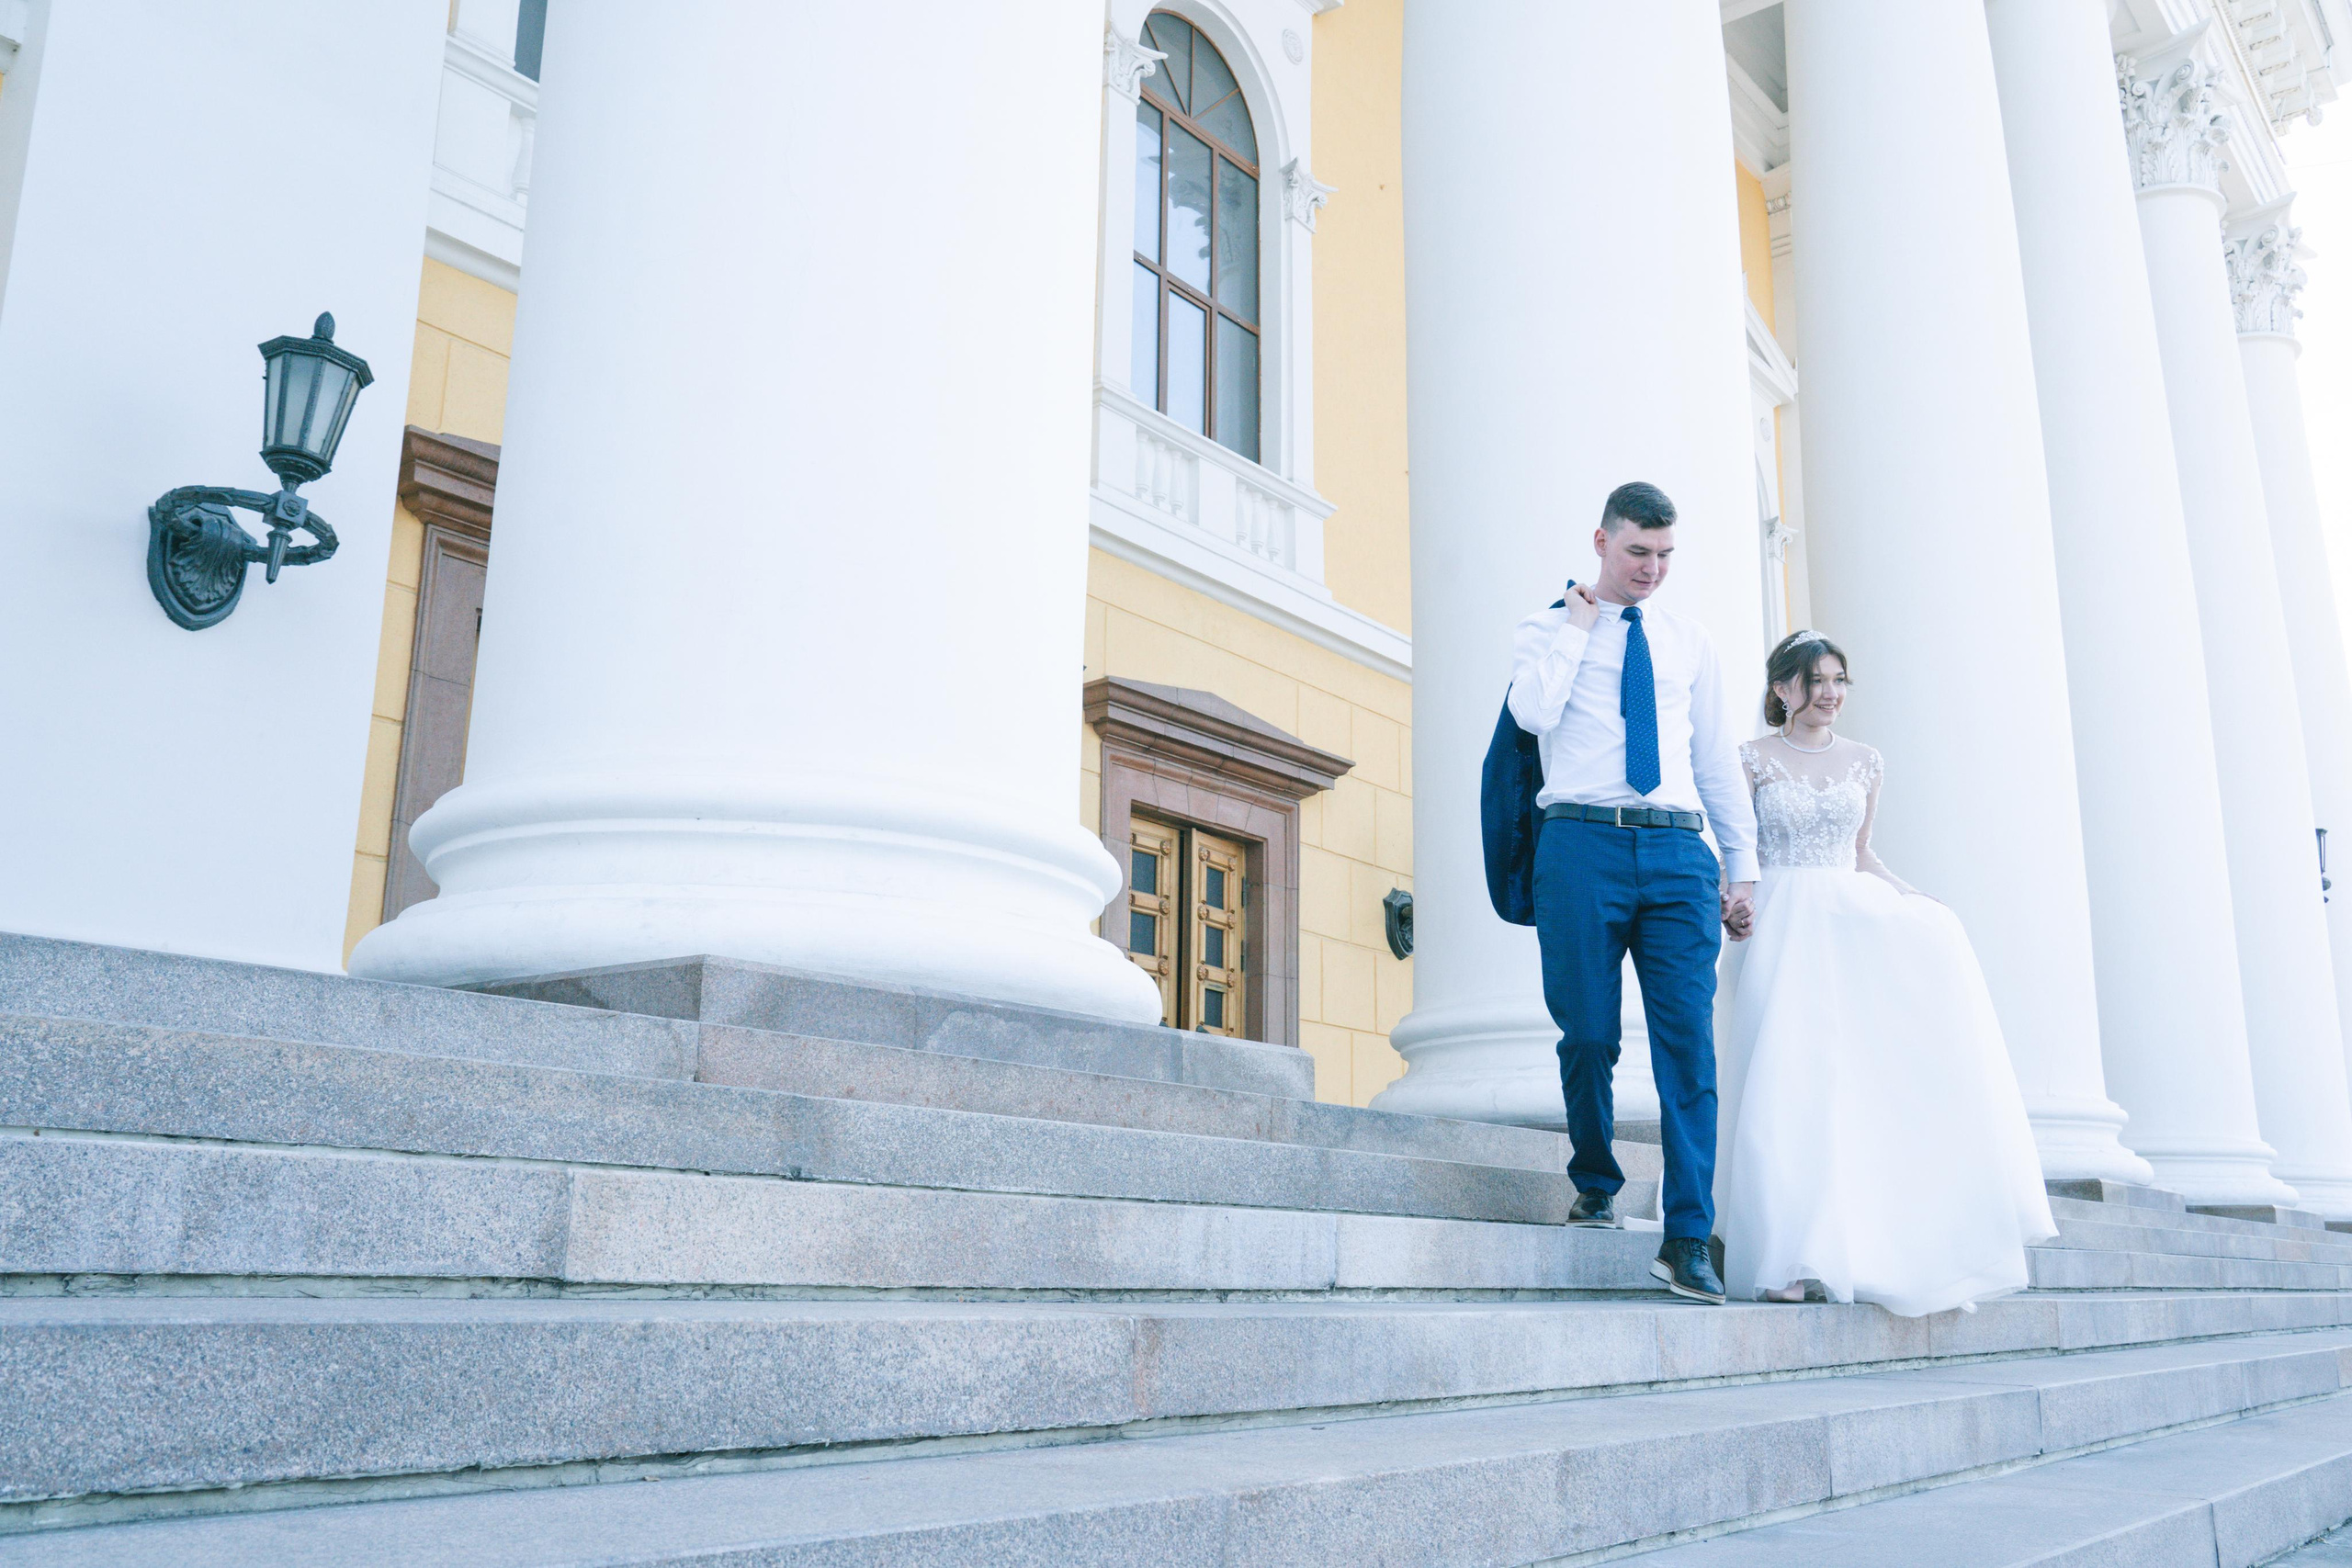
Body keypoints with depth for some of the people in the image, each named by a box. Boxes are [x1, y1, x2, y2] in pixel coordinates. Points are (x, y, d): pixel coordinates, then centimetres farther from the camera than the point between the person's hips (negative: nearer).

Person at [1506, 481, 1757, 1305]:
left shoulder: (1689, 642, 21)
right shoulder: (1544, 630, 12)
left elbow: (1719, 759, 21)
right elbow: (1532, 713, -10)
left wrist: (1742, 866, 16)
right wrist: (1575, 627, 0)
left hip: (1678, 850, 2)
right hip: (1582, 843, -2)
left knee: (1689, 1041, -8)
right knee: (1589, 1036, -2)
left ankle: (1688, 1239, -7)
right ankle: (1595, 1185, 22)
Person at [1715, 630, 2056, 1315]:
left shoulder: (1864, 762, 17)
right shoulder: (1752, 760, 5)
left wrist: (1921, 903, 6)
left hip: (1855, 918, 4)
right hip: (1786, 922, -4)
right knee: (1794, 1075, -18)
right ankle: (1789, 1258, -17)